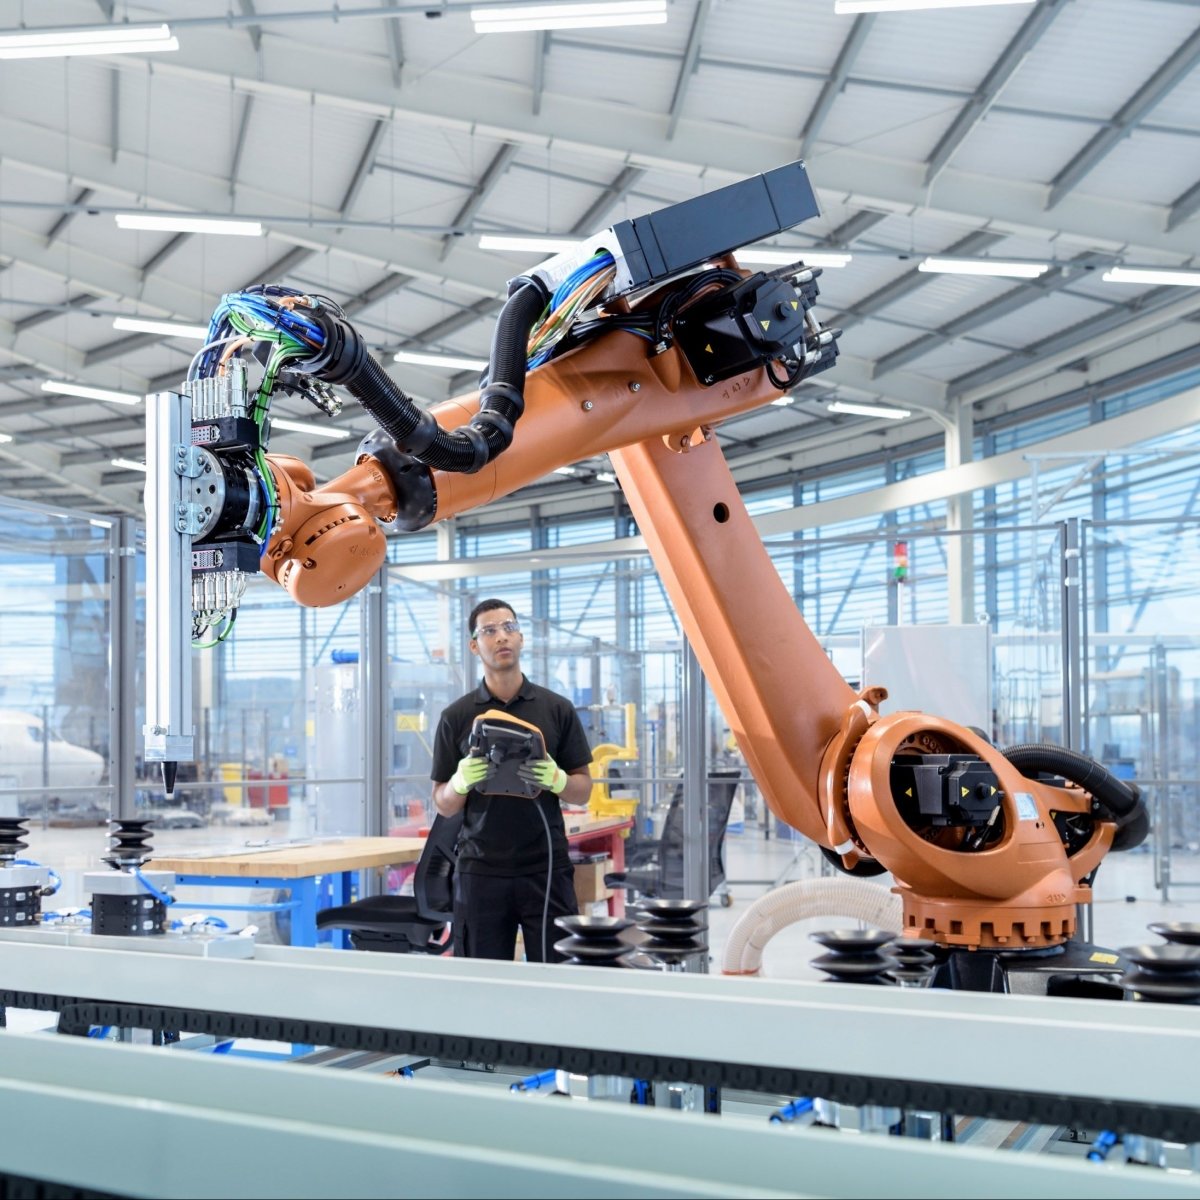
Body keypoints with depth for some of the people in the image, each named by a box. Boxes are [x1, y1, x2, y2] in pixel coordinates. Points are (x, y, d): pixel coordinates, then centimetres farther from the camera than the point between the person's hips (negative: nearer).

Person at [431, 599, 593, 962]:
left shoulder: (557, 709, 4)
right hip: (480, 872, 0)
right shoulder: (457, 716, 4)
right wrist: (461, 781, -16)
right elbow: (443, 804, 5)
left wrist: (555, 779, -15)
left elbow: (583, 790, 6)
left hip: (546, 869, 0)